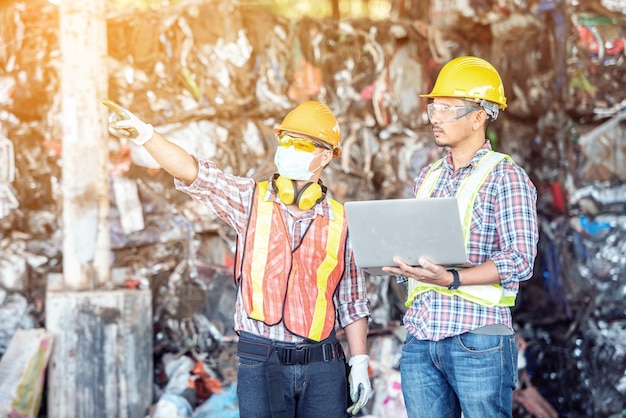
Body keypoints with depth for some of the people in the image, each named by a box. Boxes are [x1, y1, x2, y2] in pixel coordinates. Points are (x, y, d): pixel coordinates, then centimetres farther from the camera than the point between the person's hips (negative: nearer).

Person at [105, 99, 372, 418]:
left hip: (323, 367, 1)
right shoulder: (250, 200, 3)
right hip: (260, 365, -1)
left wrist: (360, 363, 5)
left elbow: (351, 302, 10)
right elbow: (195, 174, -11)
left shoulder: (340, 221, 6)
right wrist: (144, 134, -25)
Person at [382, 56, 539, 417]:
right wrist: (397, 262, 0)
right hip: (420, 339, 6)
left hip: (478, 340, -6)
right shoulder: (427, 178, 16)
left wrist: (452, 279, -24)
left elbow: (520, 261, -13)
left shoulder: (506, 177, -3)